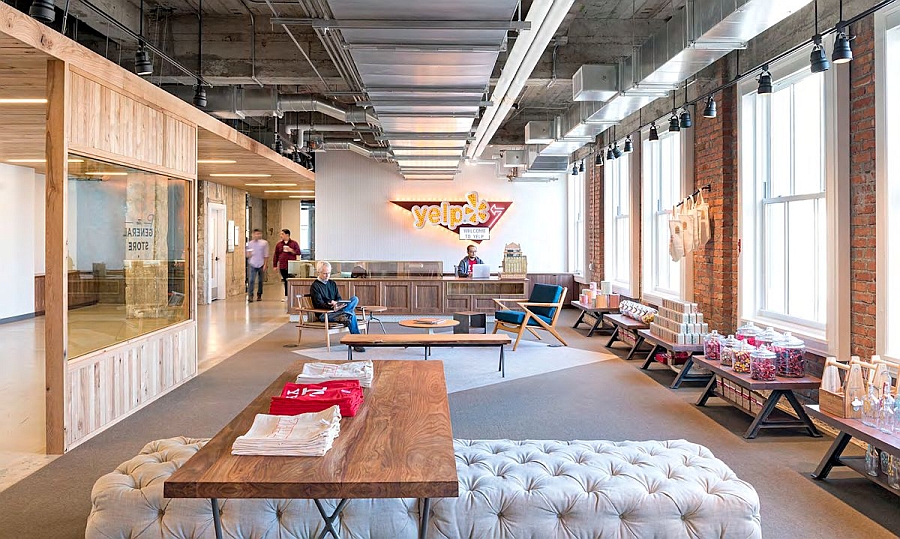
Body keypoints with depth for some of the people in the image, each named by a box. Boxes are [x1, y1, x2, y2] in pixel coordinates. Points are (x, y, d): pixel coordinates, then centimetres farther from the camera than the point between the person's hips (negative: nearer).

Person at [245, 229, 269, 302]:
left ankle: (259, 295, 19)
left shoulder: (264, 243, 1)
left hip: (261, 264, 0)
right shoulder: (250, 243, 7)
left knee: (260, 281, 8)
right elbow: (248, 254, 14)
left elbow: (266, 255, 0)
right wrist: (248, 255, -9)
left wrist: (265, 264, -5)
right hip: (252, 265, 0)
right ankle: (250, 296, -13)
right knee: (251, 280, -11)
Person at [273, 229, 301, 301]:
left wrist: (291, 250, -14)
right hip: (282, 266, 2)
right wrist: (275, 265, 7)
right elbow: (276, 255, 11)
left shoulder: (294, 243, 4)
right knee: (286, 281, 4)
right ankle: (286, 295, 11)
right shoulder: (278, 244, 11)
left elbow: (298, 252, 1)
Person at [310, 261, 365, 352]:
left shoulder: (332, 283, 21)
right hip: (323, 314, -7)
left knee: (355, 299, -20)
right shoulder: (314, 286, -1)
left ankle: (344, 315, -39)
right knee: (352, 314, -31)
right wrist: (331, 306, -33)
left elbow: (339, 298, 15)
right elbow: (319, 304, -13)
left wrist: (336, 303, -12)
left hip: (335, 310, 7)